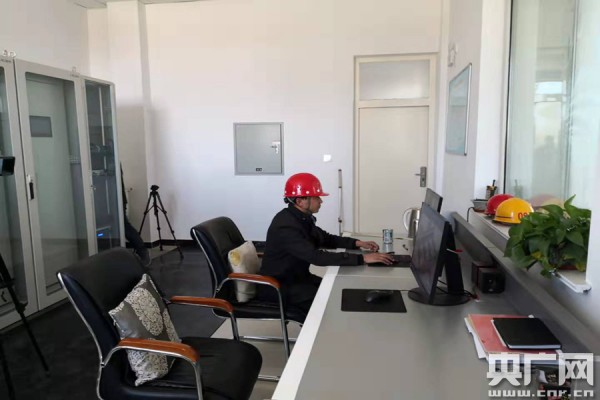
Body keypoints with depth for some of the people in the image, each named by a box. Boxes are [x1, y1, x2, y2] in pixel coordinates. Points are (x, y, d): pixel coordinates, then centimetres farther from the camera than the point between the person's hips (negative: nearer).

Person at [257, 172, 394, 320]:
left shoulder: (302, 218, 2)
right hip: (277, 286, -9)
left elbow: (324, 238, 13)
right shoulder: (286, 226, -28)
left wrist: (356, 243, -3)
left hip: (297, 276, 9)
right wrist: (362, 258, -36)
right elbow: (317, 257, -36)